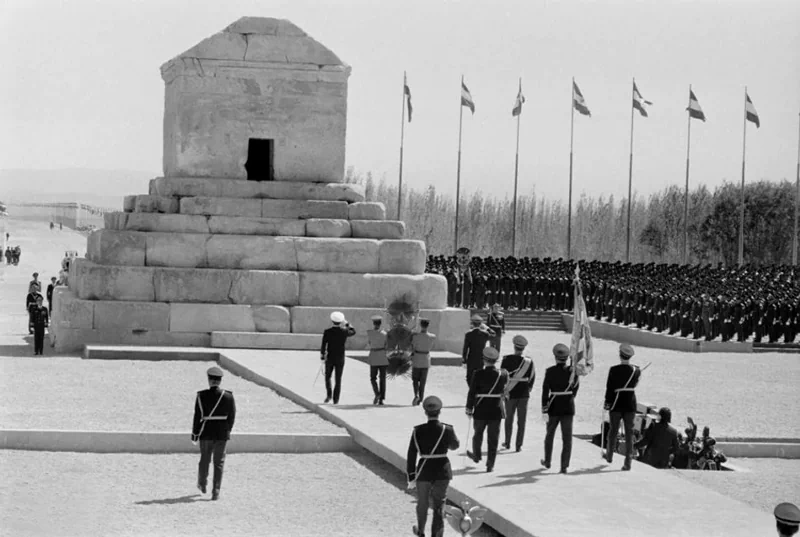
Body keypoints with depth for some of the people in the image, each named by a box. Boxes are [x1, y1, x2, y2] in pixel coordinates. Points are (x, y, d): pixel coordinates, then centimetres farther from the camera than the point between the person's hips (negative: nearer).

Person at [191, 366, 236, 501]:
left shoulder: (201, 396, -9)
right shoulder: (228, 397, -6)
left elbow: (197, 416, -8)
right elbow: (232, 417, 0)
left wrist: (194, 433, 0)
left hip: (206, 433, 0)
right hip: (222, 434, 0)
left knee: (205, 459, 20)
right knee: (219, 462, 5)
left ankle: (202, 484, 38)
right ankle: (216, 491, 0)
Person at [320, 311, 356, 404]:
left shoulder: (327, 332, -11)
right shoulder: (344, 332, -8)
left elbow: (323, 346, -9)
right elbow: (353, 332, 14)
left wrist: (322, 356, 6)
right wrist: (347, 324, 20)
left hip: (330, 358, -1)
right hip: (340, 359, 1)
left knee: (327, 377, 19)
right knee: (338, 379, 8)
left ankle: (329, 395, 5)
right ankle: (336, 400, 5)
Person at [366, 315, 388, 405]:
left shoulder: (369, 333, -6)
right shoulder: (384, 333, -3)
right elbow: (386, 346, 1)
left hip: (373, 357, -1)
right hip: (383, 357, 1)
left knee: (373, 378, 10)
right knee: (383, 378, 8)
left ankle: (377, 394, -14)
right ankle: (381, 399, 3)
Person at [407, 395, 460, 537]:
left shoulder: (418, 431, -12)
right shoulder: (447, 430, -13)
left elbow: (411, 455, -9)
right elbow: (455, 445, 7)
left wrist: (411, 476, -1)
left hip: (424, 471, 1)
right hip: (442, 471, -1)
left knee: (422, 503, 23)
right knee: (439, 505, 8)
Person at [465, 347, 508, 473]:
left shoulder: (478, 375, -16)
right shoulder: (503, 374, -8)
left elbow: (472, 393, -12)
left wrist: (469, 408, -1)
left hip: (480, 411, -1)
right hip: (496, 411, 1)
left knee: (478, 433, 22)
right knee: (493, 438, 8)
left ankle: (476, 455, 40)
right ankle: (490, 465, 9)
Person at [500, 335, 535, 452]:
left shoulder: (507, 359, -12)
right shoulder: (529, 362, -6)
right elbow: (532, 377, 3)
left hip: (510, 394, 0)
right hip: (524, 394, 0)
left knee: (509, 418, 17)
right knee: (521, 420, 7)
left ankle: (507, 443, 26)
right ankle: (518, 445, 6)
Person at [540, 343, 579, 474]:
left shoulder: (550, 371, -11)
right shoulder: (572, 371, -6)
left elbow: (545, 389, -13)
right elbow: (576, 386, 9)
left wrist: (544, 408, -10)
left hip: (554, 407, 0)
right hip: (569, 408, 0)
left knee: (550, 434, 20)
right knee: (567, 437, 3)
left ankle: (547, 461, 33)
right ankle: (564, 466, -4)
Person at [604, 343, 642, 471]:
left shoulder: (614, 370, -11)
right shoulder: (636, 371, -4)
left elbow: (609, 387, -10)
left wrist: (607, 402, -1)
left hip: (616, 403, -1)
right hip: (630, 404, 1)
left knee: (613, 430, 17)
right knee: (629, 432, 4)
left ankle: (609, 455, 32)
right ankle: (628, 461, -2)